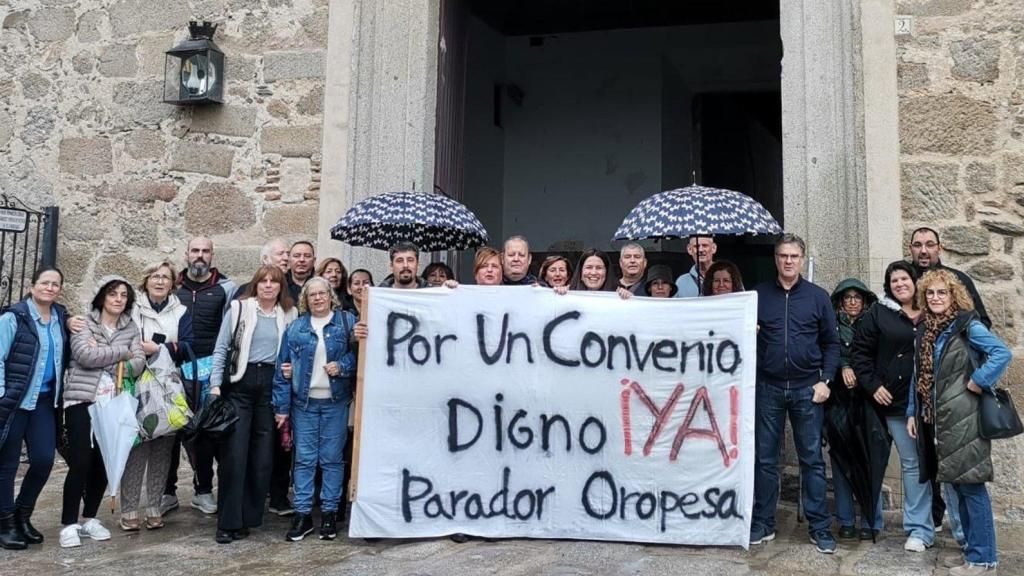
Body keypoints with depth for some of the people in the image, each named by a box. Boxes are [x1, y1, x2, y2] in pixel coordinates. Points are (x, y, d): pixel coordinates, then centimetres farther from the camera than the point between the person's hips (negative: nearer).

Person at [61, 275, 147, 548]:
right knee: (80, 462, -7)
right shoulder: (84, 323, 0)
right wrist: (122, 352, -8)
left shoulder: (131, 328, 10)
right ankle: (69, 524, 4)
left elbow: (139, 363, -2)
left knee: (103, 463, 7)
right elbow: (86, 355, -16)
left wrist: (103, 354, -15)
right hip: (82, 400, -4)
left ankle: (89, 519, 21)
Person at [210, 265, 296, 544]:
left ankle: (249, 518, 15)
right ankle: (228, 522, 1)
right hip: (241, 384, -2)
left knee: (263, 455, 4)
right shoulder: (239, 308, 3)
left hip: (271, 386, 3)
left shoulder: (288, 315, 10)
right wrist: (216, 384, -6)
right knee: (234, 454, -6)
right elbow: (221, 348, 1)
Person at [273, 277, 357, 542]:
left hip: (336, 402, -1)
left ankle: (329, 513, 13)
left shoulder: (347, 321, 2)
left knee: (332, 458, 4)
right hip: (304, 403, 2)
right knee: (304, 459, 3)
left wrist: (343, 366, -17)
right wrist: (281, 407, 1)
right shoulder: (295, 328, 7)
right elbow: (283, 368, 5)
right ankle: (303, 514, 11)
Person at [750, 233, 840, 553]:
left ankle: (820, 527, 14)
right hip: (768, 388, 1)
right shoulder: (758, 295, 5)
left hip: (807, 389, 0)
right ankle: (763, 524, 18)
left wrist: (825, 380, -3)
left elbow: (831, 343, 6)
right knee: (764, 458, 7)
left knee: (812, 459, 5)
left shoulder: (818, 297, 4)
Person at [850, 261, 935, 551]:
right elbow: (860, 351, 1)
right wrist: (872, 385, -7)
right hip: (896, 401, -1)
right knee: (913, 463, 3)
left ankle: (919, 527, 10)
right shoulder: (878, 313, 3)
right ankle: (920, 529, 11)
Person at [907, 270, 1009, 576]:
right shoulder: (925, 331, 13)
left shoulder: (967, 325, -8)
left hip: (963, 421, -7)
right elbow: (918, 376, 16)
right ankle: (973, 547, 24)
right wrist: (912, 413, 13)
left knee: (971, 485, -4)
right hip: (936, 421, 7)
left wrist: (976, 384, -18)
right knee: (957, 485, 13)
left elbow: (1003, 353, -21)